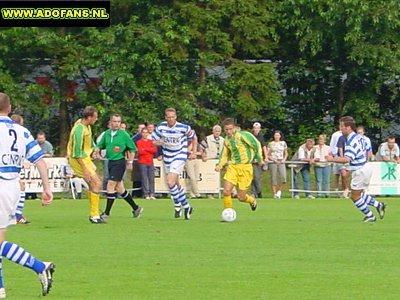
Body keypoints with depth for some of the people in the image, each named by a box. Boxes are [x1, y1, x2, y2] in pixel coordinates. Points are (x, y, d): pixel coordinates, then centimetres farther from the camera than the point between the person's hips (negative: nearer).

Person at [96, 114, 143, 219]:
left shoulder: (124, 134, -7)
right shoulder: (106, 134, 6)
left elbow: (132, 148, 0)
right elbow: (100, 145, 16)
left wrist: (130, 162, -2)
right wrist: (96, 152, -5)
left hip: (119, 162, -6)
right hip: (110, 162, 6)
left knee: (110, 186, -12)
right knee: (119, 188, 11)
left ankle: (107, 213, -6)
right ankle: (136, 208, 25)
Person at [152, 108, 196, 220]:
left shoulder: (184, 128, -13)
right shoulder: (160, 127, -4)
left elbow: (193, 138, 3)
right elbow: (153, 141, 5)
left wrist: (193, 152, -4)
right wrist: (159, 143, -17)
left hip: (180, 156, -5)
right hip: (167, 158, 5)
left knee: (170, 181, -20)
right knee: (176, 184, 14)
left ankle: (177, 205, -5)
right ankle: (187, 207, 30)